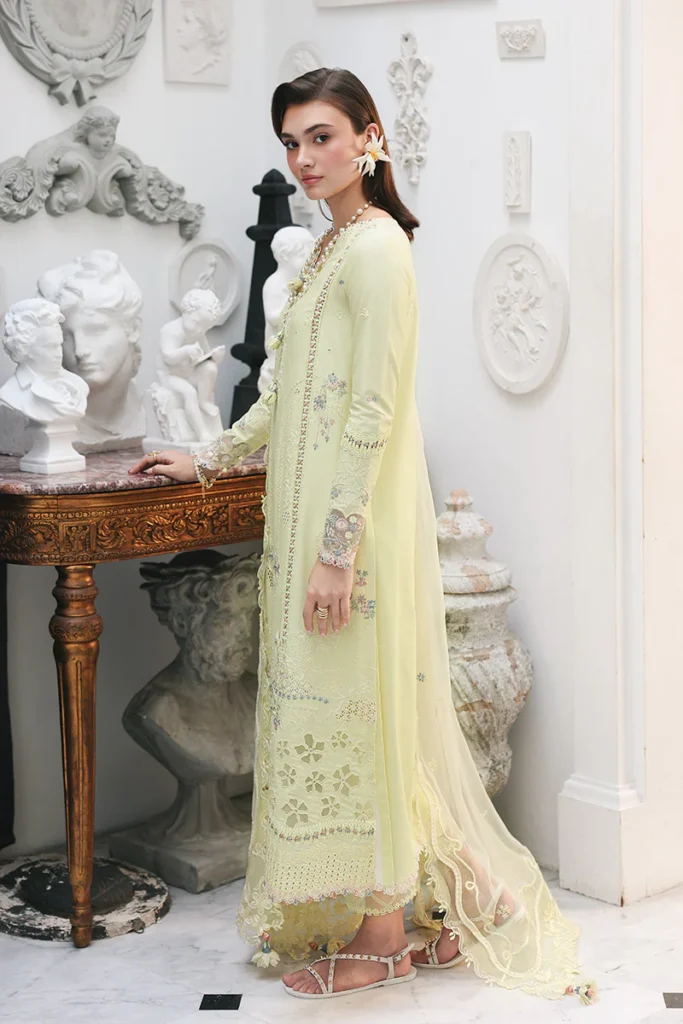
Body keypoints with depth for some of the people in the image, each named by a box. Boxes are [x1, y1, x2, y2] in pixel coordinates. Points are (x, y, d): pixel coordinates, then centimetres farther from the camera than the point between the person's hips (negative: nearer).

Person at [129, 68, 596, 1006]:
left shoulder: (377, 246, -13)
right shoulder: (332, 248, 16)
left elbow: (372, 410, -19)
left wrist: (338, 548, -22)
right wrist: (208, 461, 27)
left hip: (355, 522, -9)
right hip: (310, 515, 9)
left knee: (358, 712, -2)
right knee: (333, 714, 12)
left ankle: (381, 942, 11)